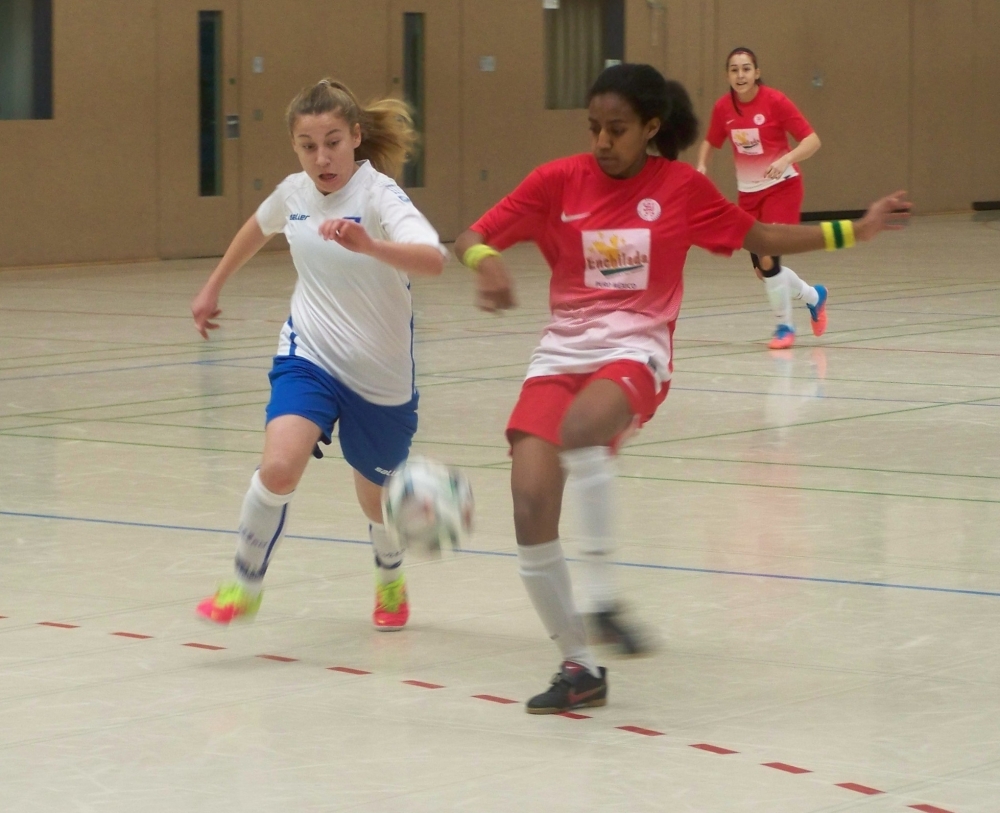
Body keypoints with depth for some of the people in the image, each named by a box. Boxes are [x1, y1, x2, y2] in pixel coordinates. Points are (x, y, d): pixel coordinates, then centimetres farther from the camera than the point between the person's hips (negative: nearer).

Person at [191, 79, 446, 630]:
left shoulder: (378, 193, -19)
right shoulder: (294, 192, -3)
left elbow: (432, 260, -38)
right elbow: (259, 227, 23)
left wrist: (368, 245, -55)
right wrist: (213, 287, 32)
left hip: (379, 374, -2)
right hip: (309, 355, 2)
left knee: (377, 494, 16)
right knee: (279, 465, -25)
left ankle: (390, 577, 50)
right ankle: (245, 585, -5)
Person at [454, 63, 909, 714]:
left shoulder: (682, 187, 3)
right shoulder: (558, 182, 3)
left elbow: (758, 238, 16)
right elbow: (471, 239, 0)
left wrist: (853, 231, 13)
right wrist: (487, 262, -24)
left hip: (635, 353, -2)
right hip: (562, 352, 2)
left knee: (580, 427, -38)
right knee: (531, 499, -16)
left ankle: (603, 590, -29)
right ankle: (580, 667, -2)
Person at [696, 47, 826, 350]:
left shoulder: (774, 101, -17)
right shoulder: (723, 108, -4)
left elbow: (812, 140, -17)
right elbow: (710, 141, 13)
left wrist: (786, 160, -32)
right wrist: (702, 165, -7)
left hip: (782, 187, -5)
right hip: (748, 191, 5)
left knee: (768, 259, -16)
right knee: (763, 268, 7)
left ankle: (784, 326, 6)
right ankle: (813, 295, 36)